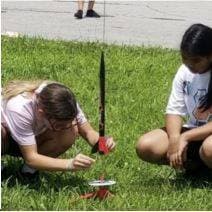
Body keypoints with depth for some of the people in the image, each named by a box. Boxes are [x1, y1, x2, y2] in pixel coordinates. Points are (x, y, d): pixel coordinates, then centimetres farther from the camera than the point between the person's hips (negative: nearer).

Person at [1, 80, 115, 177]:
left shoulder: (65, 102, -27)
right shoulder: (19, 109, -41)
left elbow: (88, 132, -17)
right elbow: (31, 158, -38)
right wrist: (70, 164, -49)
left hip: (34, 137, 4)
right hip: (4, 139, -4)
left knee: (71, 132, -25)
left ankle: (30, 168, -6)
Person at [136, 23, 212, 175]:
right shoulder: (185, 72, -2)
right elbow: (174, 111, -2)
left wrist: (185, 137, -28)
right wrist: (175, 138, -23)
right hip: (192, 133, 5)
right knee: (145, 146, -15)